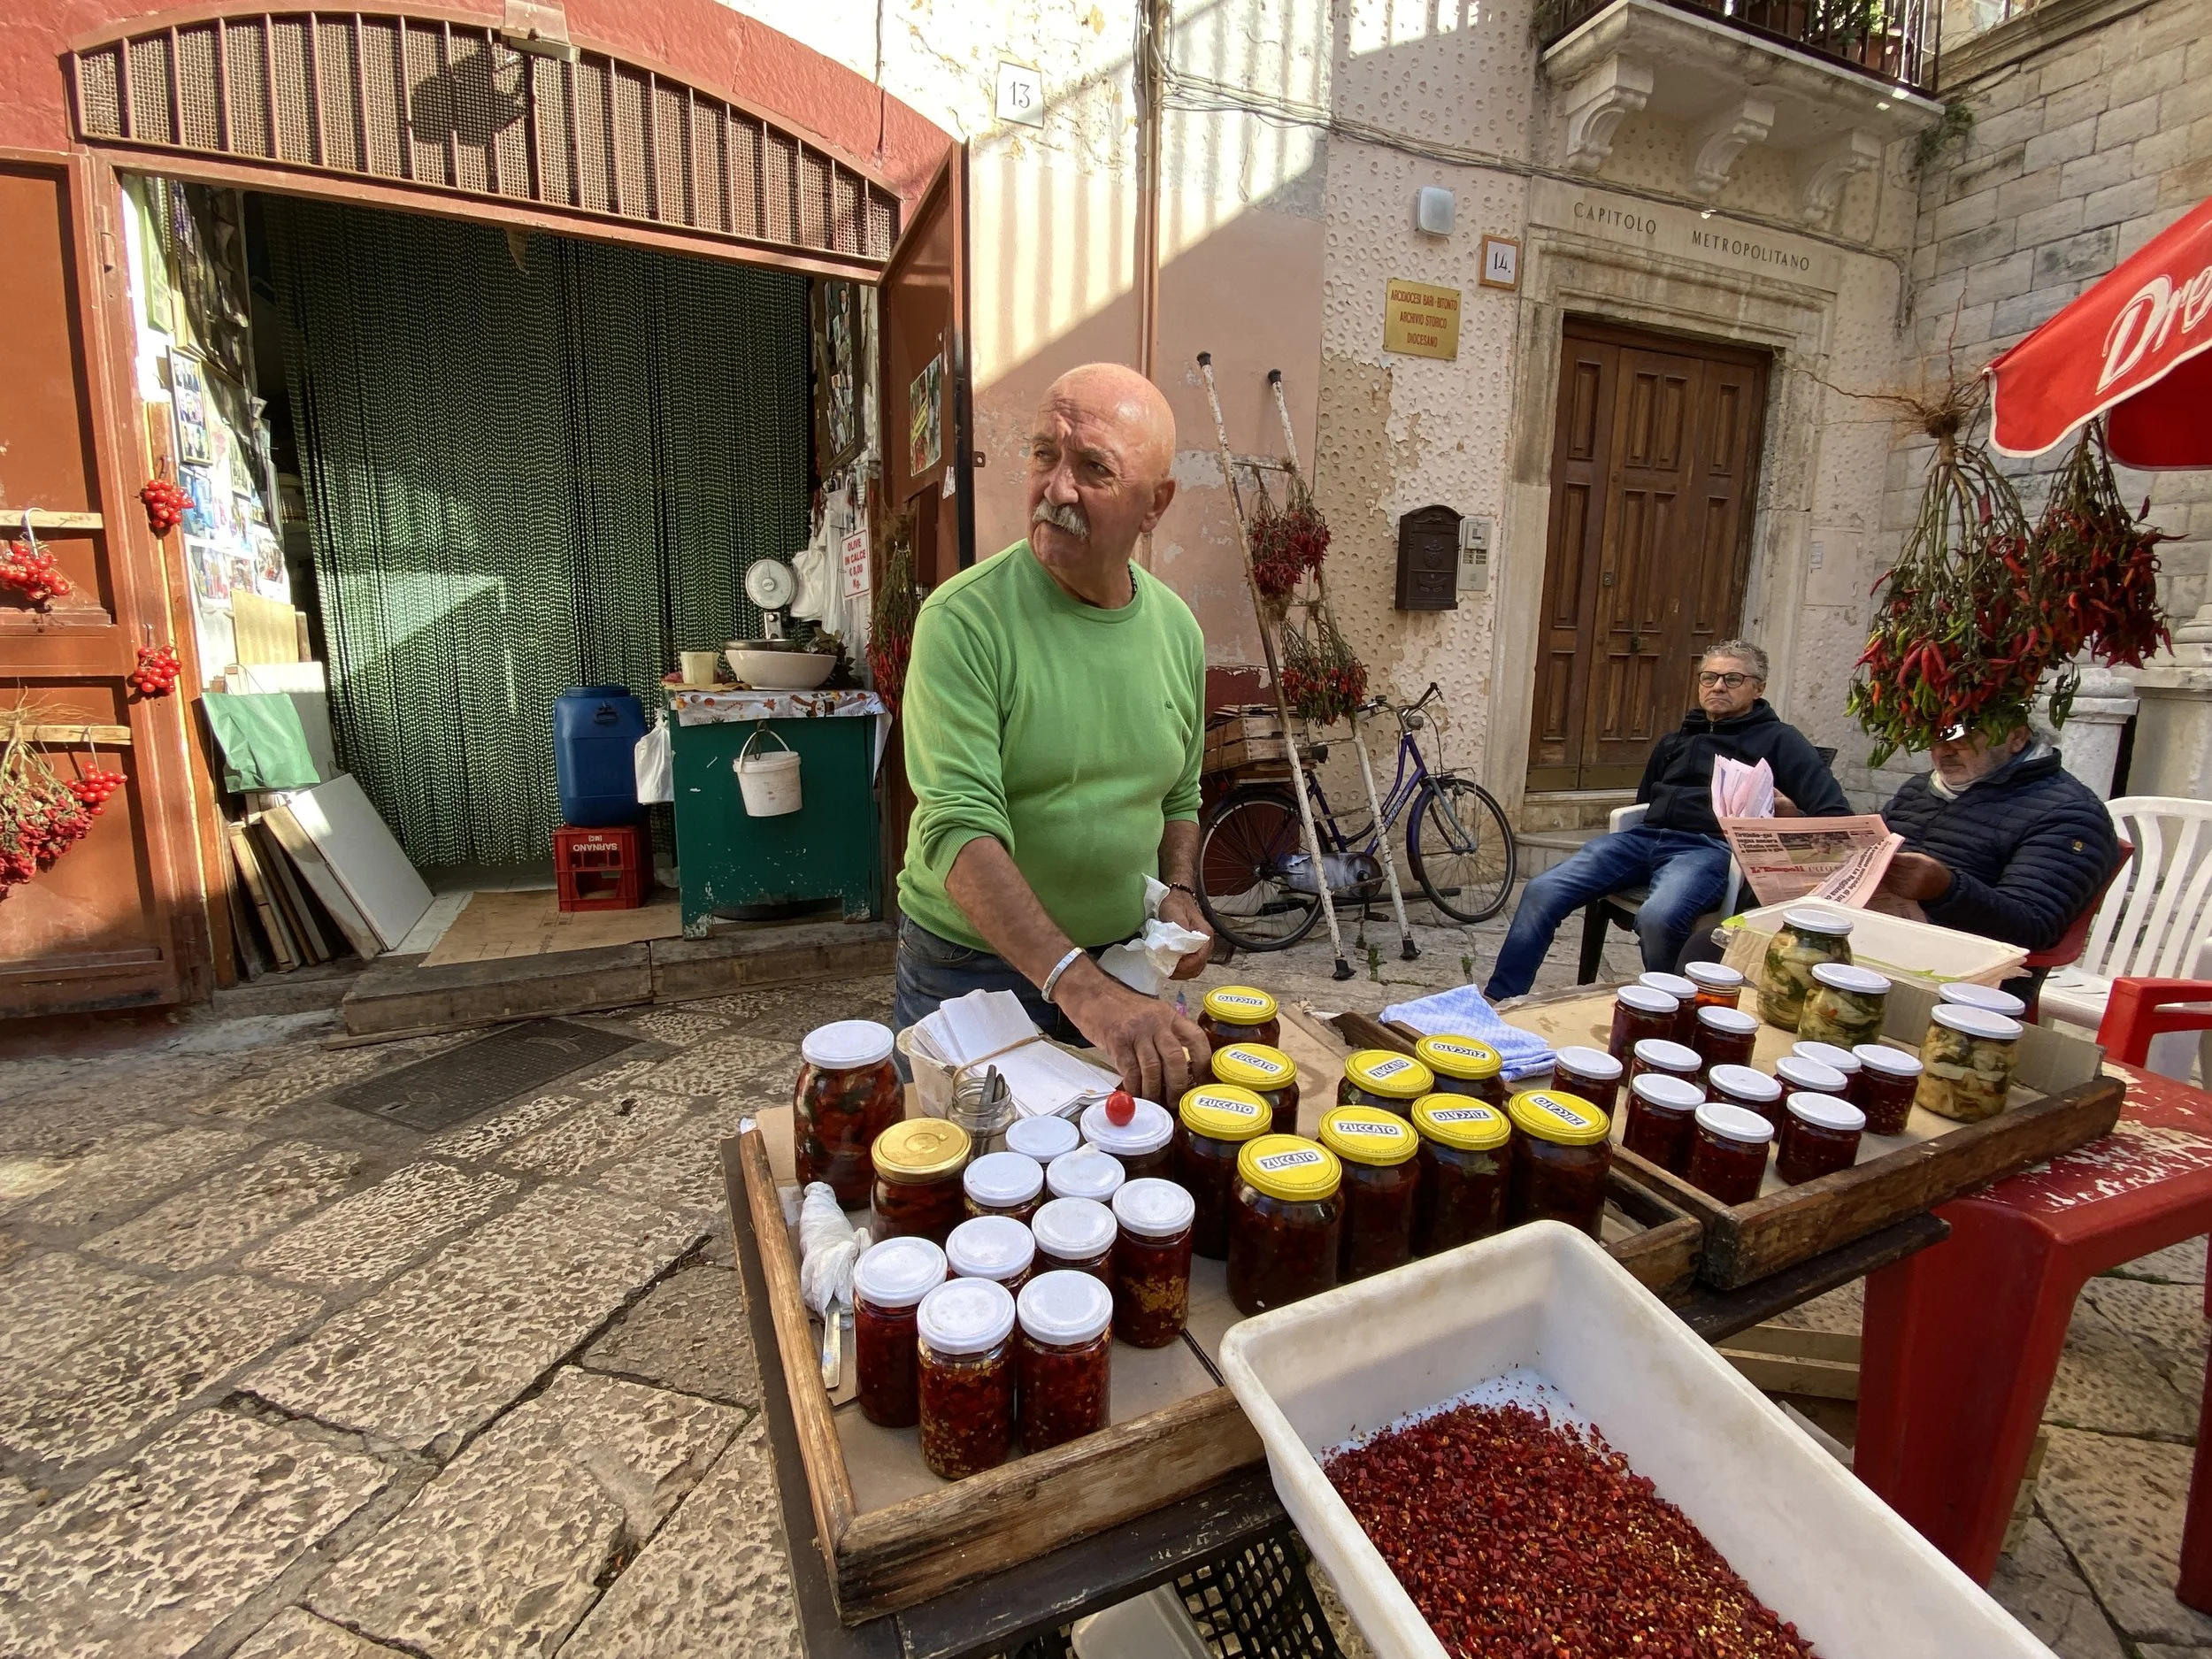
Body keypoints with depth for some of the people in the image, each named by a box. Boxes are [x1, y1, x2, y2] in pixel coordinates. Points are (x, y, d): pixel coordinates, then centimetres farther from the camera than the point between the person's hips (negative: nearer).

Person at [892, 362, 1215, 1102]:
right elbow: (959, 831, -28)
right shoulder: (965, 619, -19)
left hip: (1122, 970, 5)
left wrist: (1178, 891, -4)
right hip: (974, 966, -4)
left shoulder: (1177, 629, 0)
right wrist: (1078, 984, -38)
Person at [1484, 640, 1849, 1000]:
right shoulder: (1675, 740, 30)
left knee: (1657, 918, -37)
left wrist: (1791, 814, -16)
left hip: (1710, 847, -5)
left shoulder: (1778, 740, 14)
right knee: (1542, 890, -17)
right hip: (1646, 836, 5)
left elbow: (1836, 817, 4)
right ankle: (1497, 1002, -14)